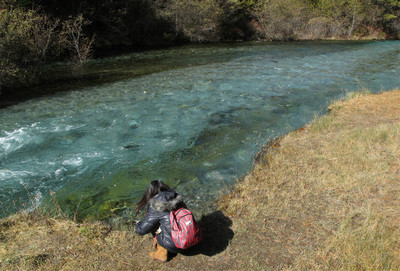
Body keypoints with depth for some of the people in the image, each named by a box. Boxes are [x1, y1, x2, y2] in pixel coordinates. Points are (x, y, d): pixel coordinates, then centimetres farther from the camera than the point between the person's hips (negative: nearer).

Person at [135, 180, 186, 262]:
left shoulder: (155, 209, -14)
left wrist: (138, 224, 19)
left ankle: (162, 253, 19)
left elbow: (141, 230, -5)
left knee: (153, 225, 14)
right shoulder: (178, 199, -1)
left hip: (174, 245, -5)